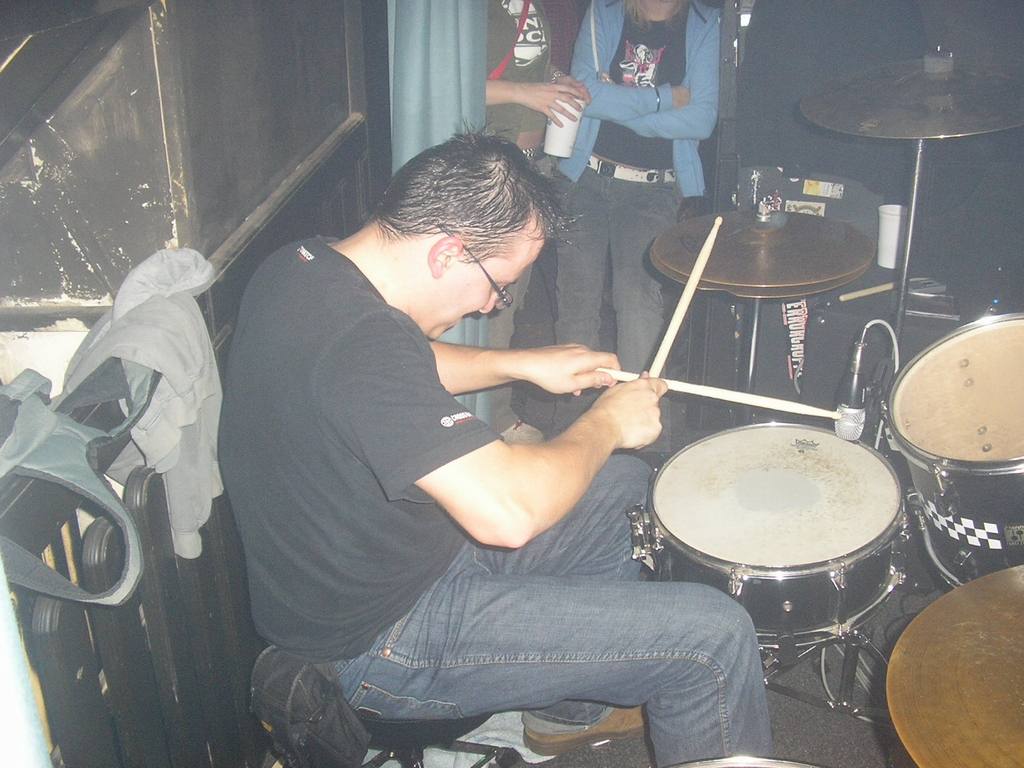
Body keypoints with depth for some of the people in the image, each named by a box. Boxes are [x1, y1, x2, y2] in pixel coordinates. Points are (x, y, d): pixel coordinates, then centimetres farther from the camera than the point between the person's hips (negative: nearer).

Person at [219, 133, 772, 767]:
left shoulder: (300, 265, -2)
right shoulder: (358, 343, -33)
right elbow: (510, 511, -37)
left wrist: (521, 364, 7)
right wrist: (607, 423, -18)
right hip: (380, 645, -10)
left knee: (626, 485, 22)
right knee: (715, 634, -11)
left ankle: (570, 706, 37)